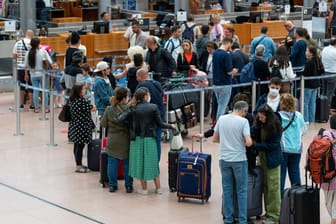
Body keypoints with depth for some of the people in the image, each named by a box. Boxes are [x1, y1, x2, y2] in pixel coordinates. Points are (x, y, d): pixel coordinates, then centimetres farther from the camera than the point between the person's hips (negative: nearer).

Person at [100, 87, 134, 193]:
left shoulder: (109, 110, -5)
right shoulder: (128, 109, -14)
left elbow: (103, 124, 2)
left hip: (112, 140, 2)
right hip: (125, 141, -2)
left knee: (112, 162, 10)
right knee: (127, 163, 8)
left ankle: (112, 185, 13)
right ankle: (128, 185, 12)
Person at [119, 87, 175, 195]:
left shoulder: (134, 109, -5)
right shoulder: (153, 107, -8)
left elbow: (120, 119, -13)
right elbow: (160, 123, -5)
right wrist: (171, 126, 11)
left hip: (137, 139, 0)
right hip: (150, 138, 0)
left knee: (140, 162, 10)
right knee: (153, 162, 12)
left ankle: (144, 188, 13)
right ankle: (158, 188, 16)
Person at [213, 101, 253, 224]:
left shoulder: (221, 119, 3)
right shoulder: (243, 121, -11)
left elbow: (215, 139, 11)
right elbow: (248, 142, -16)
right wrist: (247, 142, 6)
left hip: (224, 159, 4)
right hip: (239, 159, -4)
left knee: (227, 190, 10)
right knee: (241, 190, 5)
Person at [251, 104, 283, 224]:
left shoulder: (275, 127, -15)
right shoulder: (258, 124, 3)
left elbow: (273, 145, -16)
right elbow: (254, 136, 8)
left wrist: (255, 146, -18)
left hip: (272, 160, -6)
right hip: (262, 158, 6)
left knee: (273, 187, -2)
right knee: (265, 186, 11)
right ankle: (268, 212, 20)